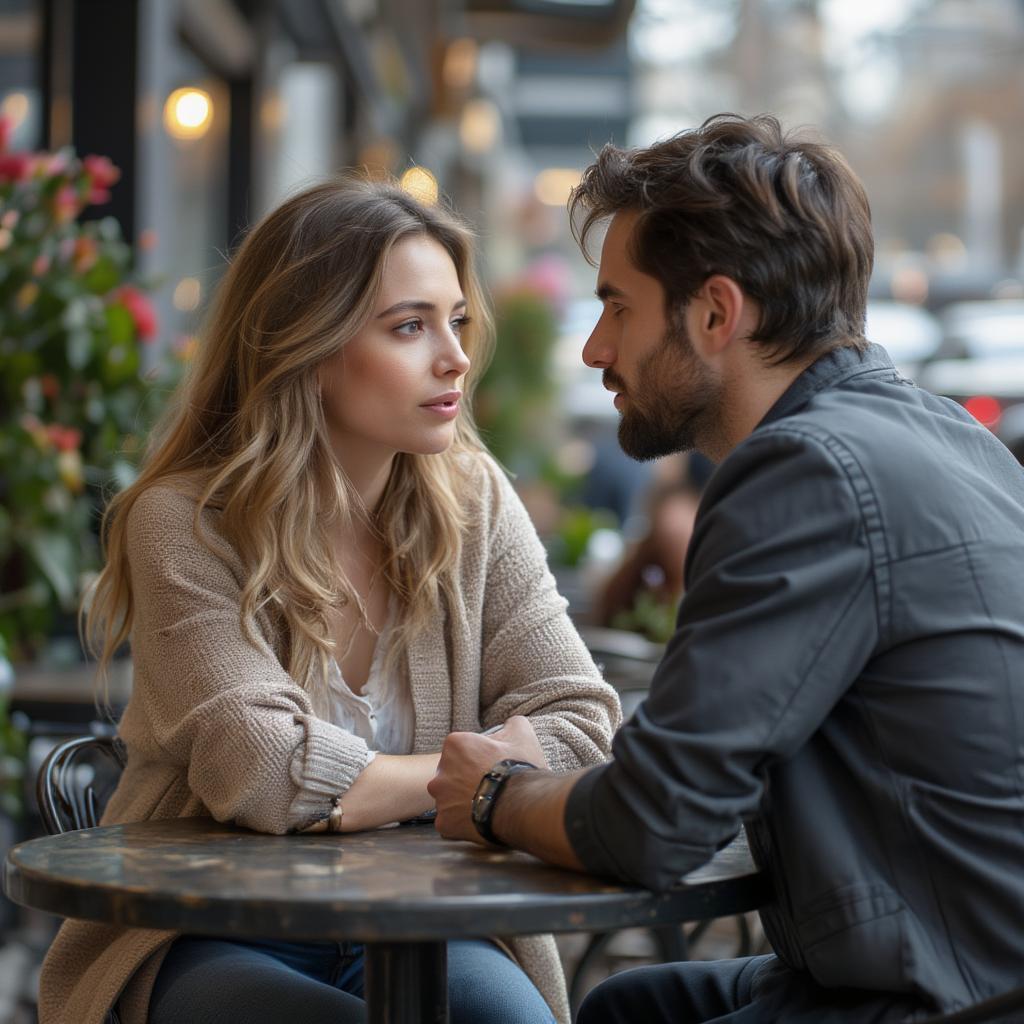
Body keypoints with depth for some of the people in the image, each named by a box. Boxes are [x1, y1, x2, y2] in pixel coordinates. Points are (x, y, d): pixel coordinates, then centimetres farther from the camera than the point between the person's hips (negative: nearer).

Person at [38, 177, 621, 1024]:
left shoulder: (474, 500, 1)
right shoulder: (185, 523, -11)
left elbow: (581, 724, -5)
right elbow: (262, 772, -23)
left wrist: (375, 789, -16)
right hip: (213, 939, -3)